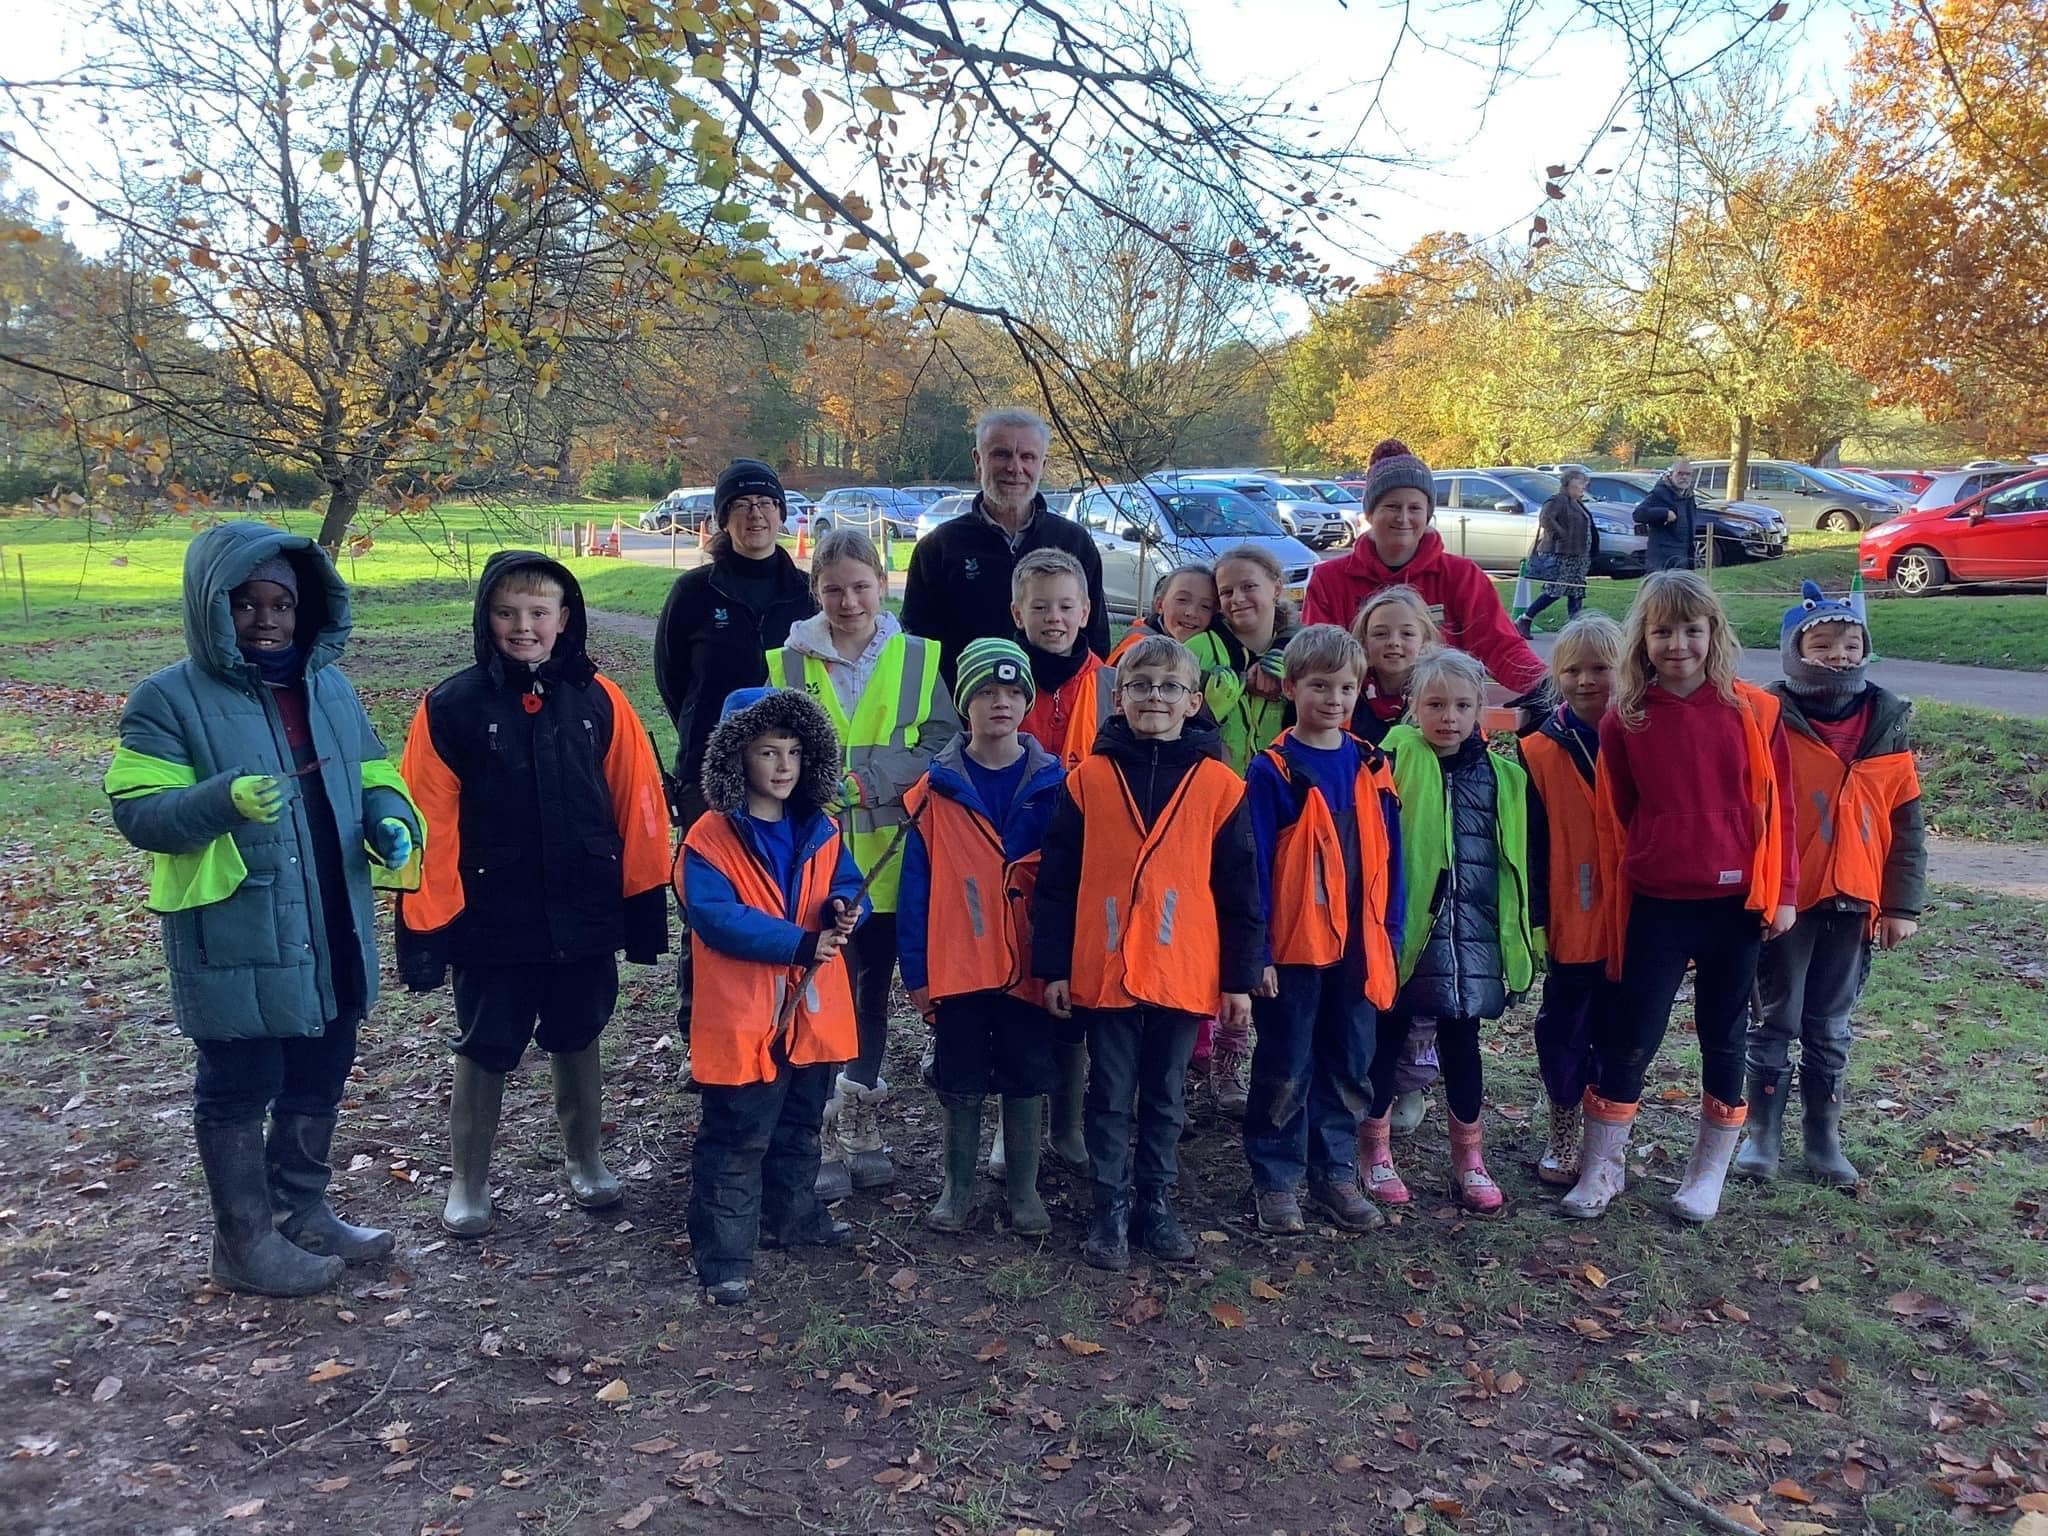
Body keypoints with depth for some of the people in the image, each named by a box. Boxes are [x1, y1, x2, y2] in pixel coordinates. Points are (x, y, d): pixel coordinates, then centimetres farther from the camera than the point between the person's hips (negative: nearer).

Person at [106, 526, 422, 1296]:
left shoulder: (331, 686, 7)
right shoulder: (167, 699, -10)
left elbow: (371, 778, 14)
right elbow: (138, 813, -14)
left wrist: (392, 822, -8)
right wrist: (224, 800, -33)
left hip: (331, 931, 6)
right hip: (232, 942, -6)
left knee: (318, 1079, 19)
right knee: (239, 1091, 7)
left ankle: (303, 1213, 38)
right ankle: (245, 1244, 24)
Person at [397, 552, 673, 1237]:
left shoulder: (598, 699, -5)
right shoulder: (450, 707, -10)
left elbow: (637, 803, -1)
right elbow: (430, 823, -9)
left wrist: (644, 907, 0)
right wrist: (424, 929, -9)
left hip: (584, 917, 2)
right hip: (491, 922, -2)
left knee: (578, 1040, 18)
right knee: (484, 1051, 12)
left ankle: (585, 1160, 38)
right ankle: (468, 1182, 31)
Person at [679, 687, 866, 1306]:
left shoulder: (819, 830, 5)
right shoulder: (710, 838, -14)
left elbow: (847, 886, 10)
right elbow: (717, 919, -22)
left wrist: (844, 909, -16)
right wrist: (802, 943, -27)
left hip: (813, 1011, 6)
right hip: (744, 1016, -6)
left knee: (799, 1128, 23)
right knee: (736, 1139, 2)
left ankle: (793, 1215, 42)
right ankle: (723, 1256, 12)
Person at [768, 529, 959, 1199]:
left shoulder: (918, 659, 2)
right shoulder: (786, 663, 1)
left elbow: (943, 750, -5)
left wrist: (864, 778, -16)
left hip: (888, 857, 2)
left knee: (873, 989, 14)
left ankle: (859, 1128, 29)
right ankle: (821, 1138, 12)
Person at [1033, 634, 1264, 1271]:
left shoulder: (1220, 785, -1)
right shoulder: (1087, 780, -1)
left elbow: (1239, 890, 2)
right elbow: (1055, 881, 0)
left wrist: (1240, 977, 1)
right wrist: (1052, 967, -2)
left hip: (1184, 972, 1)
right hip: (1103, 971, 0)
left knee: (1166, 1096, 14)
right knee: (1111, 1096, 10)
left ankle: (1155, 1204, 28)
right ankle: (1109, 1209, 22)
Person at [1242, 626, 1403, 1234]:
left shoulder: (1372, 767, 5)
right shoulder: (1272, 771, -9)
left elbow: (1388, 856, 9)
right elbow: (1255, 863, -10)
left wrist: (1389, 933, 6)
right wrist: (1256, 949, -13)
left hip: (1358, 944, 5)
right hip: (1292, 944, -4)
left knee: (1349, 1064, 14)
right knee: (1286, 1068, 6)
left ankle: (1335, 1171, 28)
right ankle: (1276, 1178, 19)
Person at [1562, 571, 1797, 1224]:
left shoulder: (1754, 712, -2)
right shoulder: (1625, 720, -2)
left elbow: (1775, 806, 2)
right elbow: (1613, 818, 4)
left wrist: (1782, 893, 0)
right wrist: (1612, 898, 5)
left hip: (1736, 902, 1)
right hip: (1655, 905, 0)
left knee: (1723, 1037, 12)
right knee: (1629, 1036, 3)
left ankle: (1709, 1172, 27)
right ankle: (1600, 1169, 16)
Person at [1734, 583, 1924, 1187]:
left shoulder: (1887, 723, 3)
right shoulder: (1770, 721, -9)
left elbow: (1907, 821, 6)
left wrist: (1902, 904, 2)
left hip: (1854, 902, 3)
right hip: (1784, 900, -3)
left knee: (1831, 1028, 14)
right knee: (1776, 1022, 7)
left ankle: (1824, 1139, 25)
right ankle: (1761, 1134, 19)